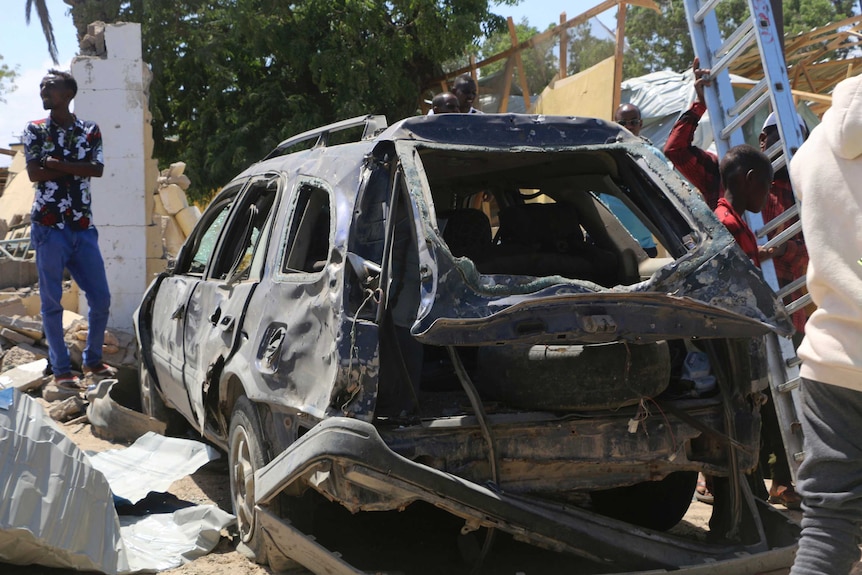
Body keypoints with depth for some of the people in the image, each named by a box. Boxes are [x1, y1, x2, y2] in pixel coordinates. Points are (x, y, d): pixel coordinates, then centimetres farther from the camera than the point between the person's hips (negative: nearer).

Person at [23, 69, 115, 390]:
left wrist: (59, 164, -14)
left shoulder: (90, 131, 7)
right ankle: (61, 370, 9)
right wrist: (77, 167, -7)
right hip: (49, 227, -2)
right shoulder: (34, 130, 4)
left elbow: (97, 169, -8)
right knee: (52, 301, 1)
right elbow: (34, 174, -9)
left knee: (101, 299, 3)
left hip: (83, 227, 2)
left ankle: (93, 360, 22)